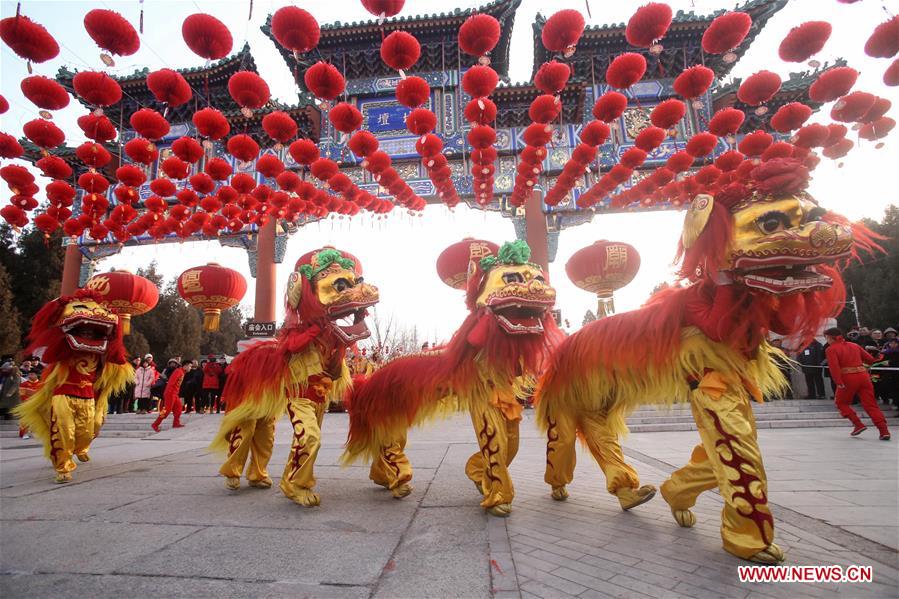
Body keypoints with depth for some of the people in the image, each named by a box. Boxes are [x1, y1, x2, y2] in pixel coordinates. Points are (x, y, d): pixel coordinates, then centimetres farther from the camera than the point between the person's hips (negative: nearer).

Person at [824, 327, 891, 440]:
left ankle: (858, 425, 4)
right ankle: (884, 431, 1)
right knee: (871, 405, 8)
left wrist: (838, 382, -20)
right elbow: (870, 359, 16)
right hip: (863, 376, 6)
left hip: (848, 378, -5)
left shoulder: (831, 349, -4)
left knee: (841, 402, 14)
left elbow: (834, 366, -17)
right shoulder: (854, 346, 15)